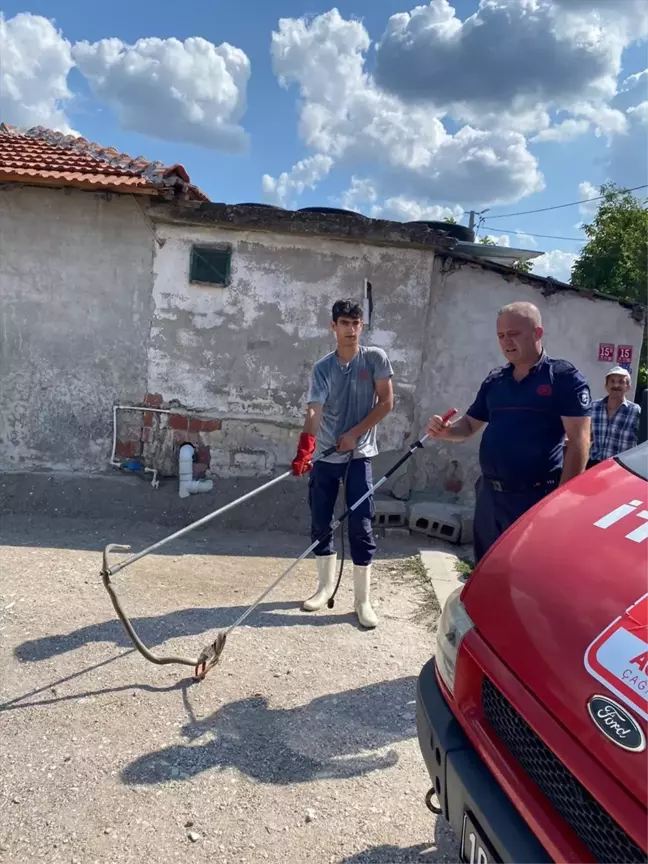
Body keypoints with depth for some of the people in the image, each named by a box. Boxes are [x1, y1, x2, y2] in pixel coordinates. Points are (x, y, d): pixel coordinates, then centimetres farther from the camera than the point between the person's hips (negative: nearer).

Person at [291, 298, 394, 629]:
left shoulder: (376, 358, -3)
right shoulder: (322, 368, -1)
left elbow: (386, 402, -4)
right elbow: (314, 410, -13)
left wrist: (355, 433, -10)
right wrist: (305, 445, -30)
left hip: (359, 455, -2)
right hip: (325, 456, 2)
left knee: (361, 527, -3)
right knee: (320, 523, 9)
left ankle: (362, 599, 9)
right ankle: (326, 585, 28)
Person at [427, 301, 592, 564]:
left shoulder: (564, 377, -8)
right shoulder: (494, 380, 11)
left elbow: (579, 441, -12)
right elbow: (469, 425, 17)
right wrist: (446, 431, -6)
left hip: (537, 497, -6)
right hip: (490, 494, 6)